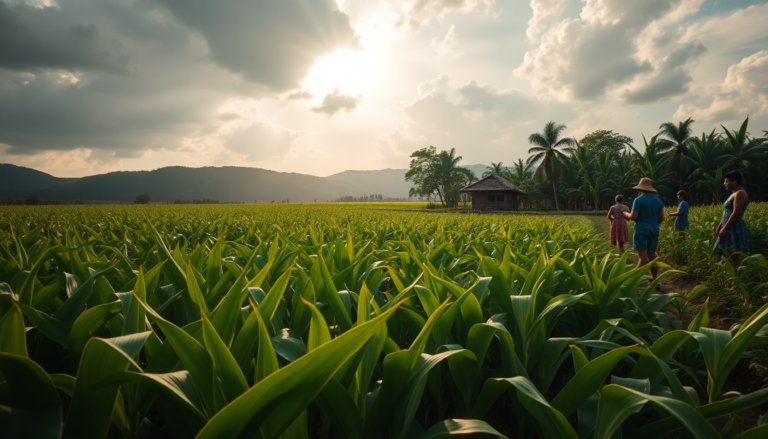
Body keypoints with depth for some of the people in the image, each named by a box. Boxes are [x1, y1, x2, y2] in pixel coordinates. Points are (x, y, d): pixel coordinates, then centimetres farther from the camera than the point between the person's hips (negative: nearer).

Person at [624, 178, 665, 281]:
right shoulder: (658, 200, 9)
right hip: (654, 229, 6)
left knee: (643, 255, -8)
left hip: (641, 229, -6)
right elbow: (661, 218, 10)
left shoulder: (638, 200, -10)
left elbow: (633, 217, -14)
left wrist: (627, 214, 7)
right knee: (652, 254, 11)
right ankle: (654, 278, 15)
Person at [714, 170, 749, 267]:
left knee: (735, 255, -9)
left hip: (735, 228, -10)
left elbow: (736, 213, -19)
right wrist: (720, 226, 18)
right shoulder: (734, 194, 20)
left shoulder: (740, 193, -11)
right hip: (730, 228, 10)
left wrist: (725, 228, -21)